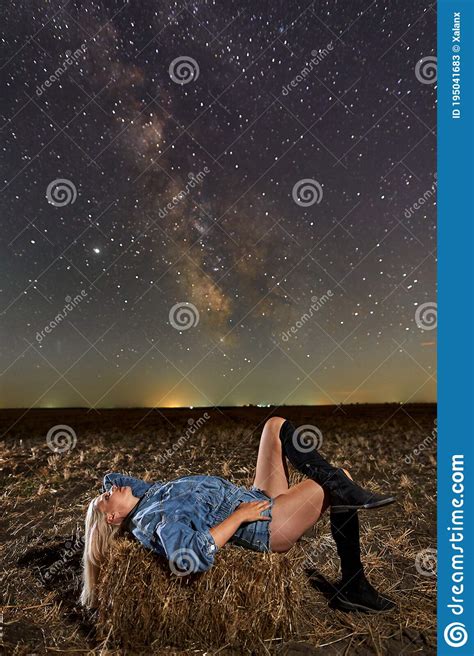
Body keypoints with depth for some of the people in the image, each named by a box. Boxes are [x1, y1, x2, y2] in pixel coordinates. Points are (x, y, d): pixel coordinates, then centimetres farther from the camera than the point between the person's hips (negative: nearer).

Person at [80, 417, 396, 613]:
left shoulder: (149, 493, 6)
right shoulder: (158, 519, -20)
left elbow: (111, 477, 23)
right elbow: (189, 559, -37)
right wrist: (240, 515, -28)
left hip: (259, 500, 10)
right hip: (268, 527, -9)